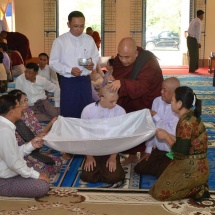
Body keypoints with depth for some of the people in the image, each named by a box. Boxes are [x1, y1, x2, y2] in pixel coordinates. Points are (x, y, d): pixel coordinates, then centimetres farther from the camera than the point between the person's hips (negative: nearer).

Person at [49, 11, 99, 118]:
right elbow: (53, 63, -6)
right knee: (68, 114, 3)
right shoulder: (60, 41, -6)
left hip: (85, 81, 3)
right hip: (68, 82, -3)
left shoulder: (89, 40, 4)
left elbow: (96, 57, 14)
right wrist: (70, 70, -19)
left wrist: (93, 64, -9)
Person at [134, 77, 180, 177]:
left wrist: (156, 117, -23)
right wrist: (148, 149, 5)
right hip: (157, 149, 6)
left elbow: (171, 134, -29)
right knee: (139, 168, 1)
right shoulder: (157, 101, -3)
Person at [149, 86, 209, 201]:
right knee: (161, 185, 20)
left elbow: (181, 150, -23)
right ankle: (197, 186, 11)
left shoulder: (186, 122, -23)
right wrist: (167, 135, 11)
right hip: (194, 166, 10)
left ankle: (198, 190, -2)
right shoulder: (191, 116, 6)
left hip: (191, 169, -10)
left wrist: (166, 137, -10)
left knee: (159, 193, -5)